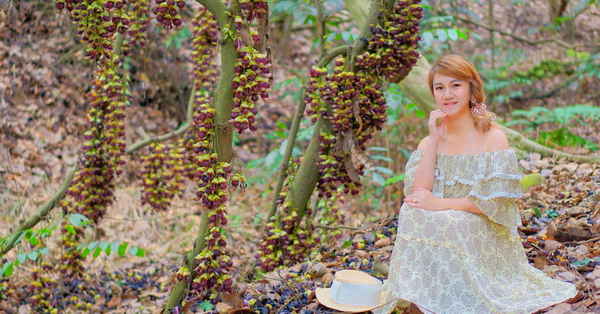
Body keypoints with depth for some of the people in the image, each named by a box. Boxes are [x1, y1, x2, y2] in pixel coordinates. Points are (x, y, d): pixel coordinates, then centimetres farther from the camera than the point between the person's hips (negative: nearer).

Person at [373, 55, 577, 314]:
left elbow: (494, 203, -13)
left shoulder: (493, 138, -6)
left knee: (449, 224, -33)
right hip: (443, 232, 4)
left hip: (483, 233, -4)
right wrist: (434, 141, -9)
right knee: (410, 214, -26)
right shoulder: (428, 142, 9)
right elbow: (418, 193, -6)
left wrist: (440, 204, -18)